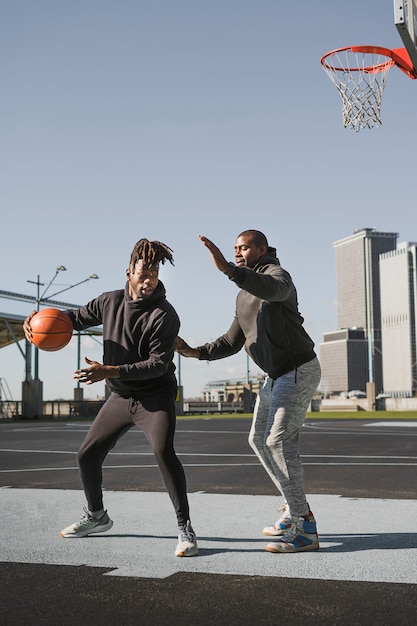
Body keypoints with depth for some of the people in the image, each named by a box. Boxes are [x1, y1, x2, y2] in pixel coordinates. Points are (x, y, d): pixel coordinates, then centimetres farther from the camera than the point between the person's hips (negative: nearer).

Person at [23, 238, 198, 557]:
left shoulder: (165, 315, -19)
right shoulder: (110, 301, -1)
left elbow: (158, 364, -24)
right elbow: (78, 316, 17)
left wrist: (110, 371, -32)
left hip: (155, 396, -6)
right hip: (119, 397, 6)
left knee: (163, 452, -29)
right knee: (87, 455, 11)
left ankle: (185, 528, -18)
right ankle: (96, 516, 35)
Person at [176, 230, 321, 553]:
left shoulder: (276, 274, -14)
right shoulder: (245, 296, 15)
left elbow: (272, 289, -41)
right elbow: (232, 342, 13)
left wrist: (227, 269, -53)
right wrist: (195, 352, -3)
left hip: (299, 370, -10)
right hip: (276, 375, 10)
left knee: (279, 442, -19)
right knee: (259, 440, 14)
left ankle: (305, 529, -16)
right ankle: (295, 510, 25)